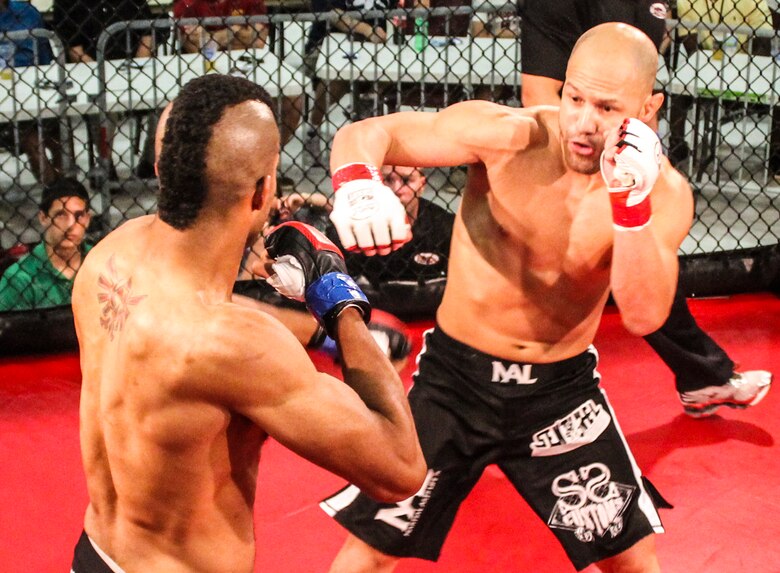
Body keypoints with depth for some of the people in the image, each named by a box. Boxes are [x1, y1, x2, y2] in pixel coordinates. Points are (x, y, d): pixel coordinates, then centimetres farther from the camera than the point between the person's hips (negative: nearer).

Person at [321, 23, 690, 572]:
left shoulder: (664, 192, -12)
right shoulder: (507, 136, -19)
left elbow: (644, 316, -23)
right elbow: (364, 134, -17)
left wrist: (630, 202, -35)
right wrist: (356, 183, -41)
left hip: (562, 389, 2)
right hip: (456, 377, -1)